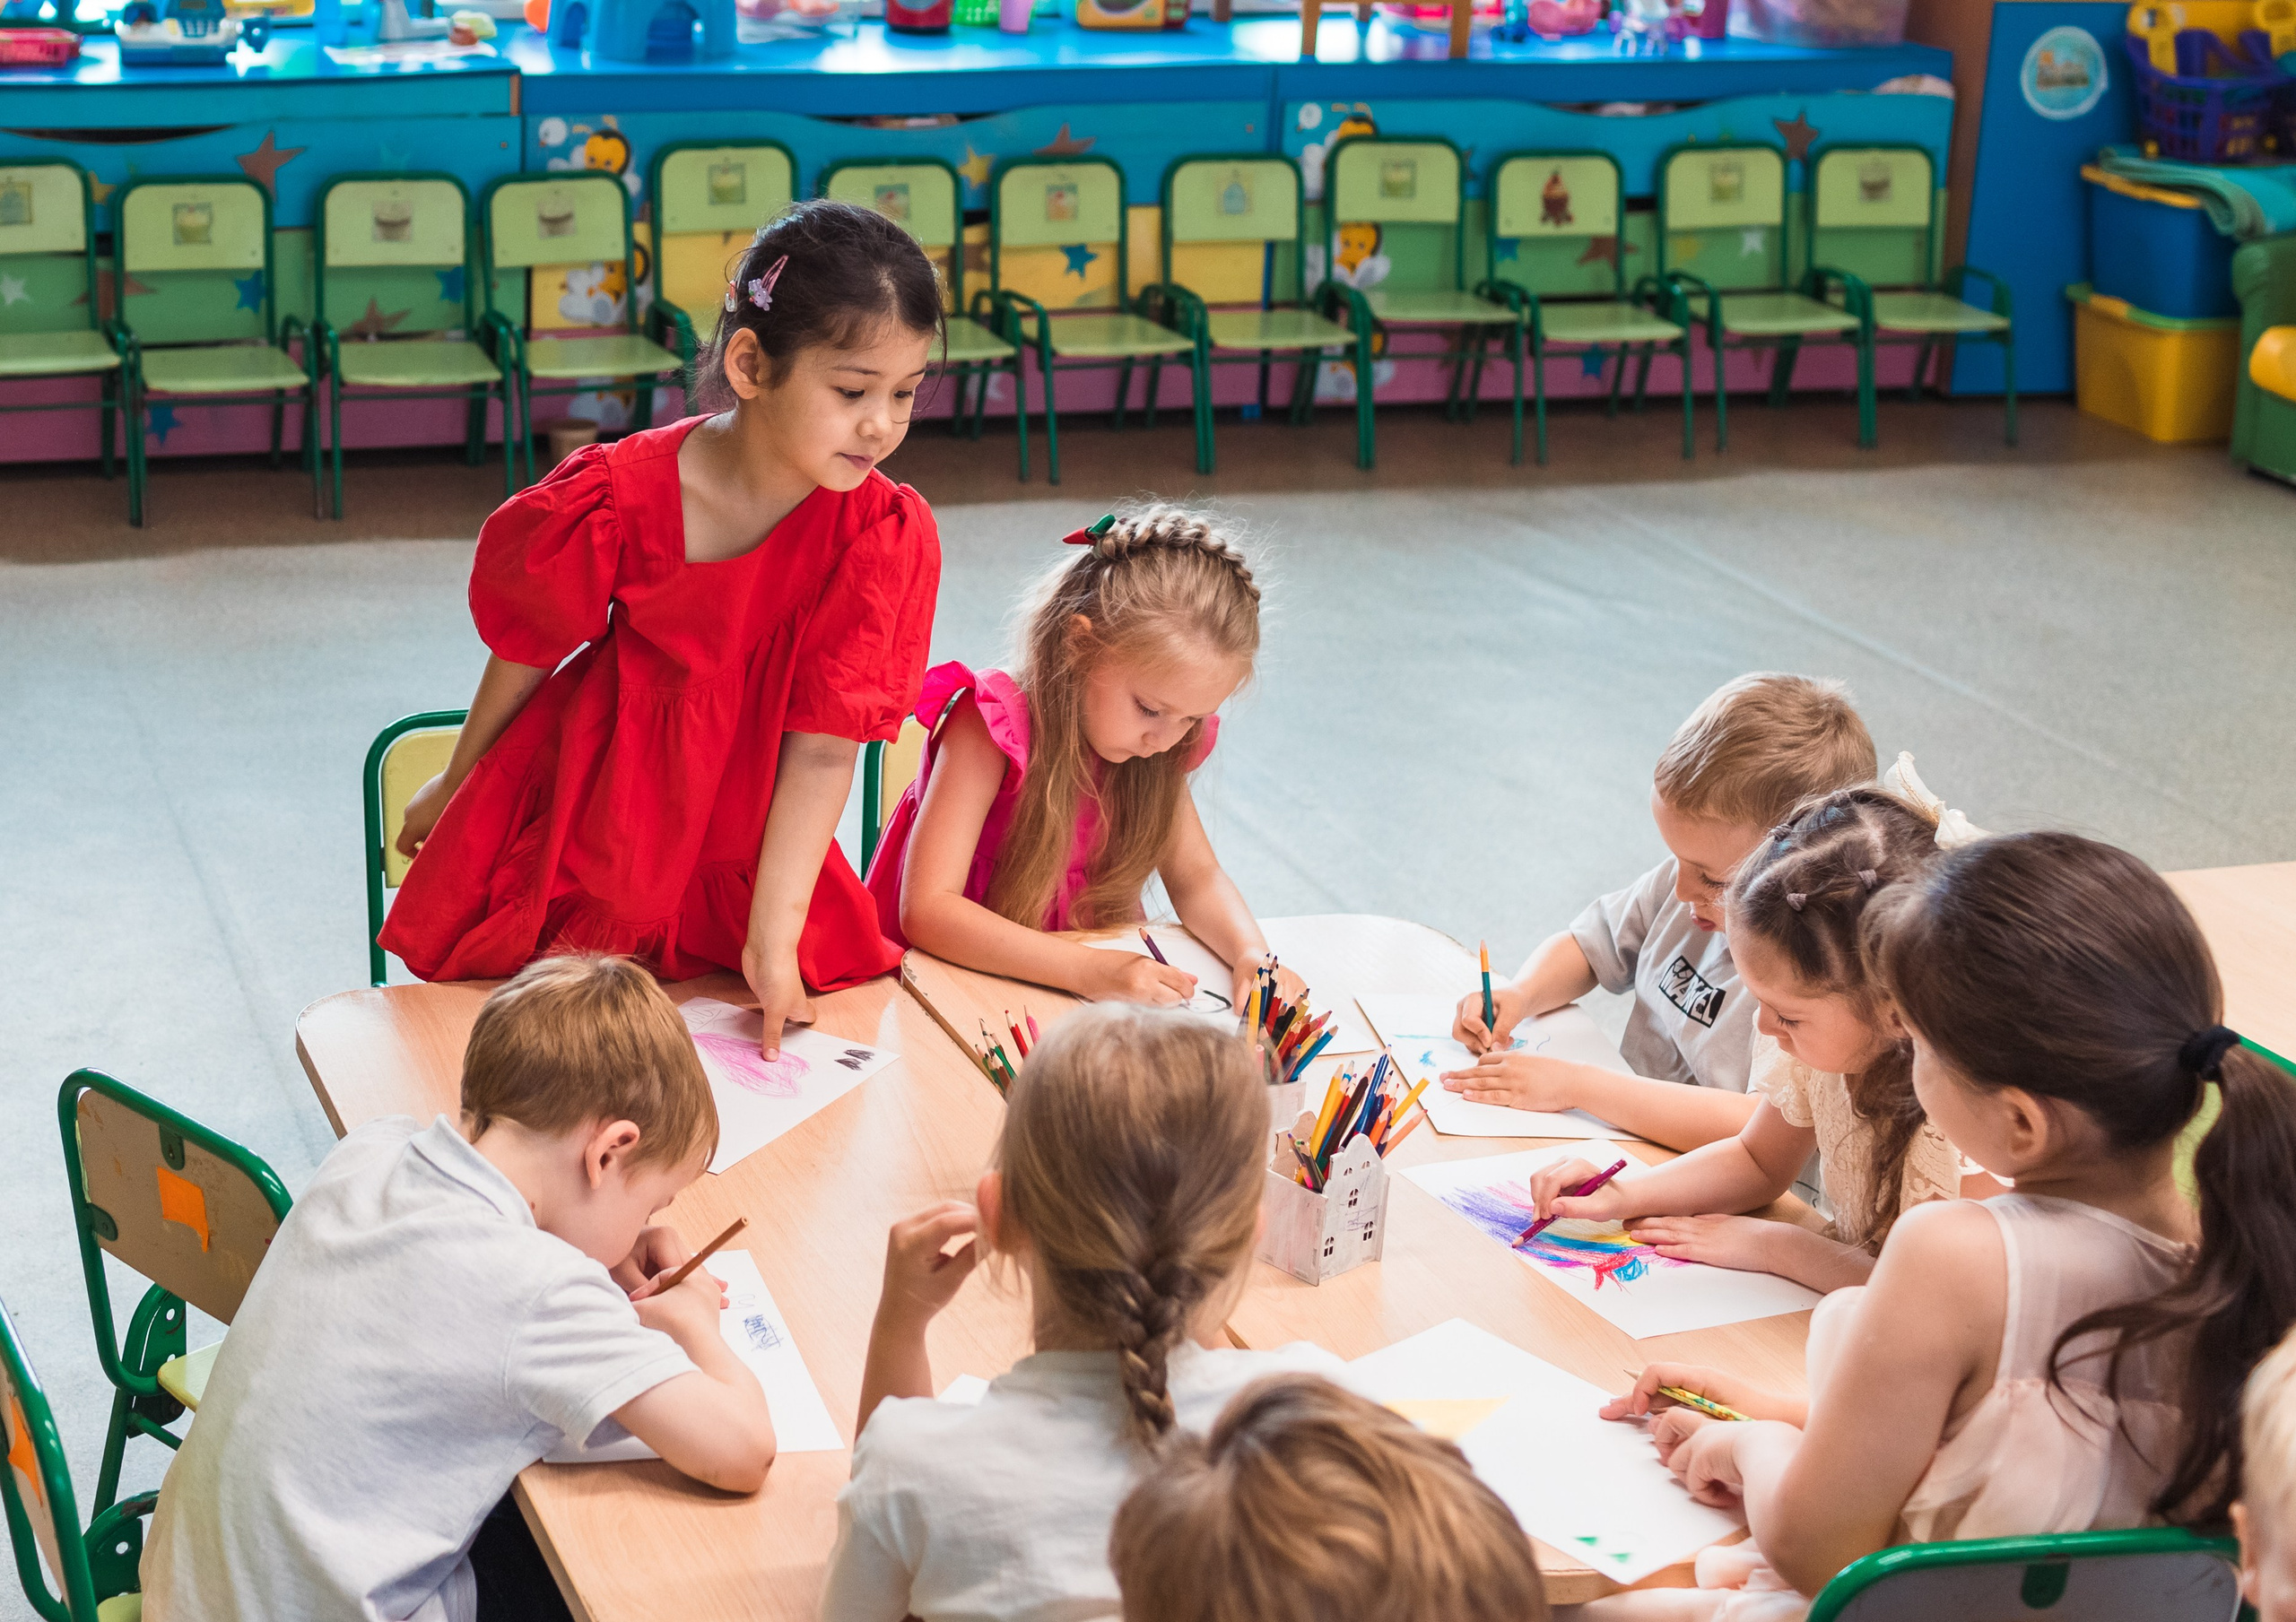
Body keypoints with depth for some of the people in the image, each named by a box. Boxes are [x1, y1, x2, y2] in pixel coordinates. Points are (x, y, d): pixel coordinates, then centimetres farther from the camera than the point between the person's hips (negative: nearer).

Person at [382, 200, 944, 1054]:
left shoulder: (885, 536, -18)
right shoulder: (619, 498, -22)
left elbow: (824, 748, -19)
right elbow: (528, 649, -3)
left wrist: (773, 936, -23)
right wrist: (455, 785, 11)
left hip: (743, 849, 2)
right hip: (582, 825, -1)